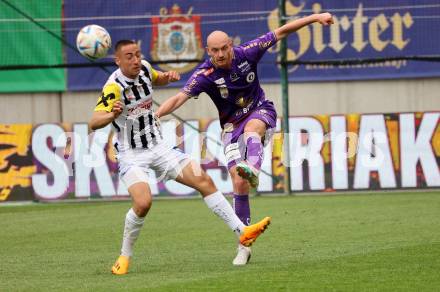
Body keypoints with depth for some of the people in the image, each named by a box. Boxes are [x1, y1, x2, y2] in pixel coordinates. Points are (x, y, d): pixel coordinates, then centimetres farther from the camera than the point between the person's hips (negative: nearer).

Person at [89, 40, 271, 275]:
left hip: (158, 147, 6)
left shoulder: (144, 69, -2)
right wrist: (111, 115, -55)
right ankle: (125, 256, -6)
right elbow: (93, 123, -34)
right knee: (143, 203, -28)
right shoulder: (114, 87, -22)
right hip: (131, 156, -6)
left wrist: (168, 77, 0)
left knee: (203, 180, -2)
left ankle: (241, 231, 4)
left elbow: (157, 80, 24)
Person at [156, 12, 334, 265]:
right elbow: (179, 98, -29)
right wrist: (154, 114, -47)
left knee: (251, 128, -39)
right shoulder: (205, 74, -19)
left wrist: (315, 17, -8)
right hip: (232, 126, 0)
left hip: (260, 111, 0)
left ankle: (253, 170, -69)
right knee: (239, 184, -9)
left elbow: (281, 32, -7)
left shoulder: (246, 53, -15)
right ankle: (244, 246, -3)